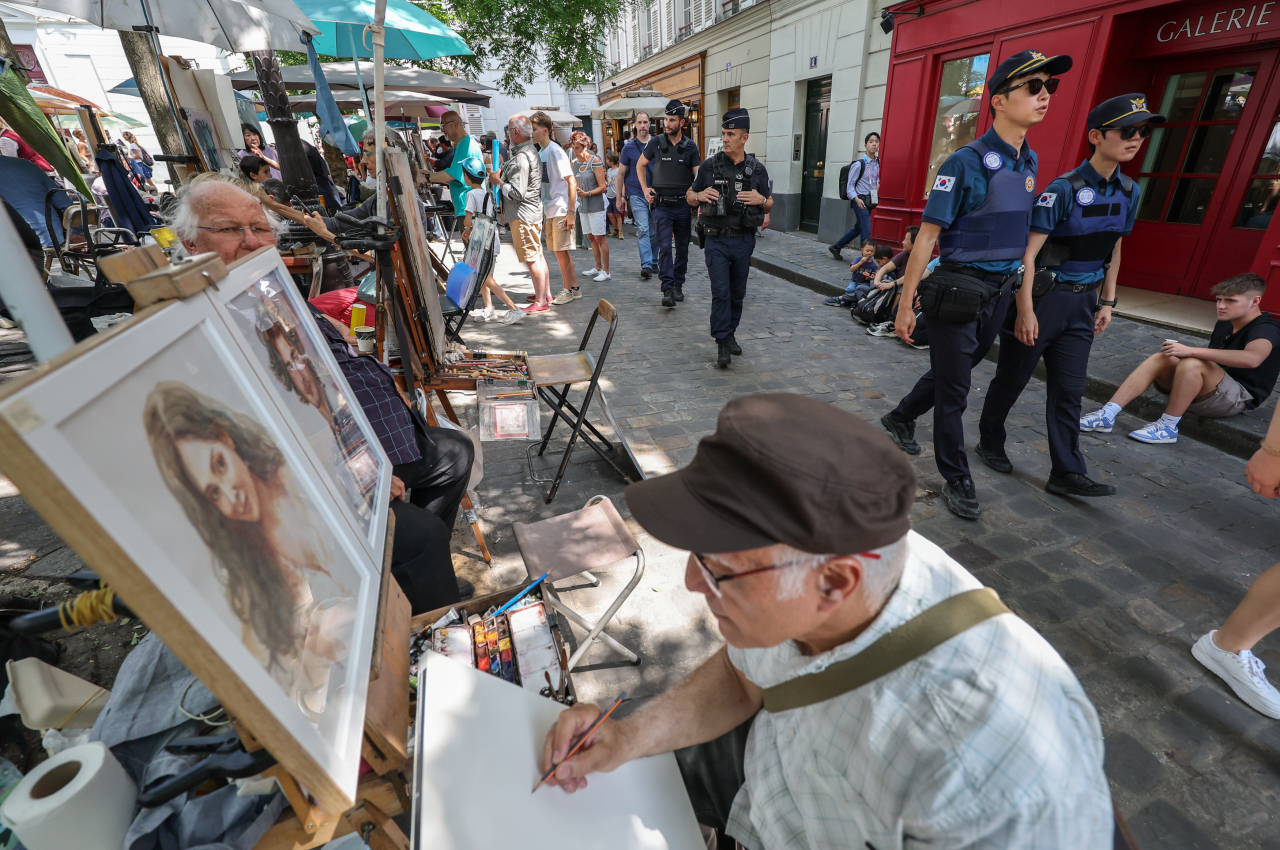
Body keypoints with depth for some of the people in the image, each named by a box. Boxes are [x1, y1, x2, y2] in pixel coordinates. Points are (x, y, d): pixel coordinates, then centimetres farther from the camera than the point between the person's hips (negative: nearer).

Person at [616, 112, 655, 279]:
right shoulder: (629, 147, 2)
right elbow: (621, 173, 7)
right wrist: (619, 198, 5)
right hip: (637, 194, -2)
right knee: (643, 230, -12)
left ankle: (653, 261, 20)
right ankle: (646, 265, -14)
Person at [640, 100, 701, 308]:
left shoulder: (690, 146, 3)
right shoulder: (655, 143, 1)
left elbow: (698, 174, 5)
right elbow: (640, 165, 16)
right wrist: (645, 189, 6)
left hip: (683, 205, 2)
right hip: (662, 205, -2)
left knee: (682, 247, 9)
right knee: (664, 247, -12)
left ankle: (678, 285, 21)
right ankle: (667, 289, -13)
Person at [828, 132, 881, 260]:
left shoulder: (878, 163, 7)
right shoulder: (859, 164, -11)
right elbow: (850, 185, -11)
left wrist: (878, 183, 3)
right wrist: (856, 199, -24)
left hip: (870, 200, 7)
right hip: (860, 200, -7)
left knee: (858, 229, 17)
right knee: (866, 232, -10)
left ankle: (835, 247, 33)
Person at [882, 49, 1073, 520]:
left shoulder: (1028, 162, 10)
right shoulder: (966, 162, -13)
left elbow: (1020, 233, 17)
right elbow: (927, 236, -15)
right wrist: (906, 303, -16)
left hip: (998, 291, 8)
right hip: (958, 289, -7)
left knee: (952, 371, 20)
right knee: (953, 390, 2)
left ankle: (900, 418, 43)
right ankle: (957, 480, 16)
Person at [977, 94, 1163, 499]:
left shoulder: (1129, 192, 9)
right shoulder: (1065, 189, -13)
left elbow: (1113, 251, 18)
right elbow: (1027, 254, -18)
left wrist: (1107, 302, 13)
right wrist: (1025, 311, -21)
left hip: (1082, 302, 6)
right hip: (1043, 295, -6)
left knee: (1069, 389, 5)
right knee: (1012, 377, 6)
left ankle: (1067, 473, 10)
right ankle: (990, 442, 27)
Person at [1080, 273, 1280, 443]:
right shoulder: (1224, 324, 14)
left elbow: (1252, 359, -34)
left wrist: (1191, 351, -35)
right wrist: (1179, 351, 1)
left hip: (1239, 397, -7)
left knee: (1191, 364, -33)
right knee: (1159, 359, -14)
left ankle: (1168, 427, -24)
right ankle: (1107, 415, -29)